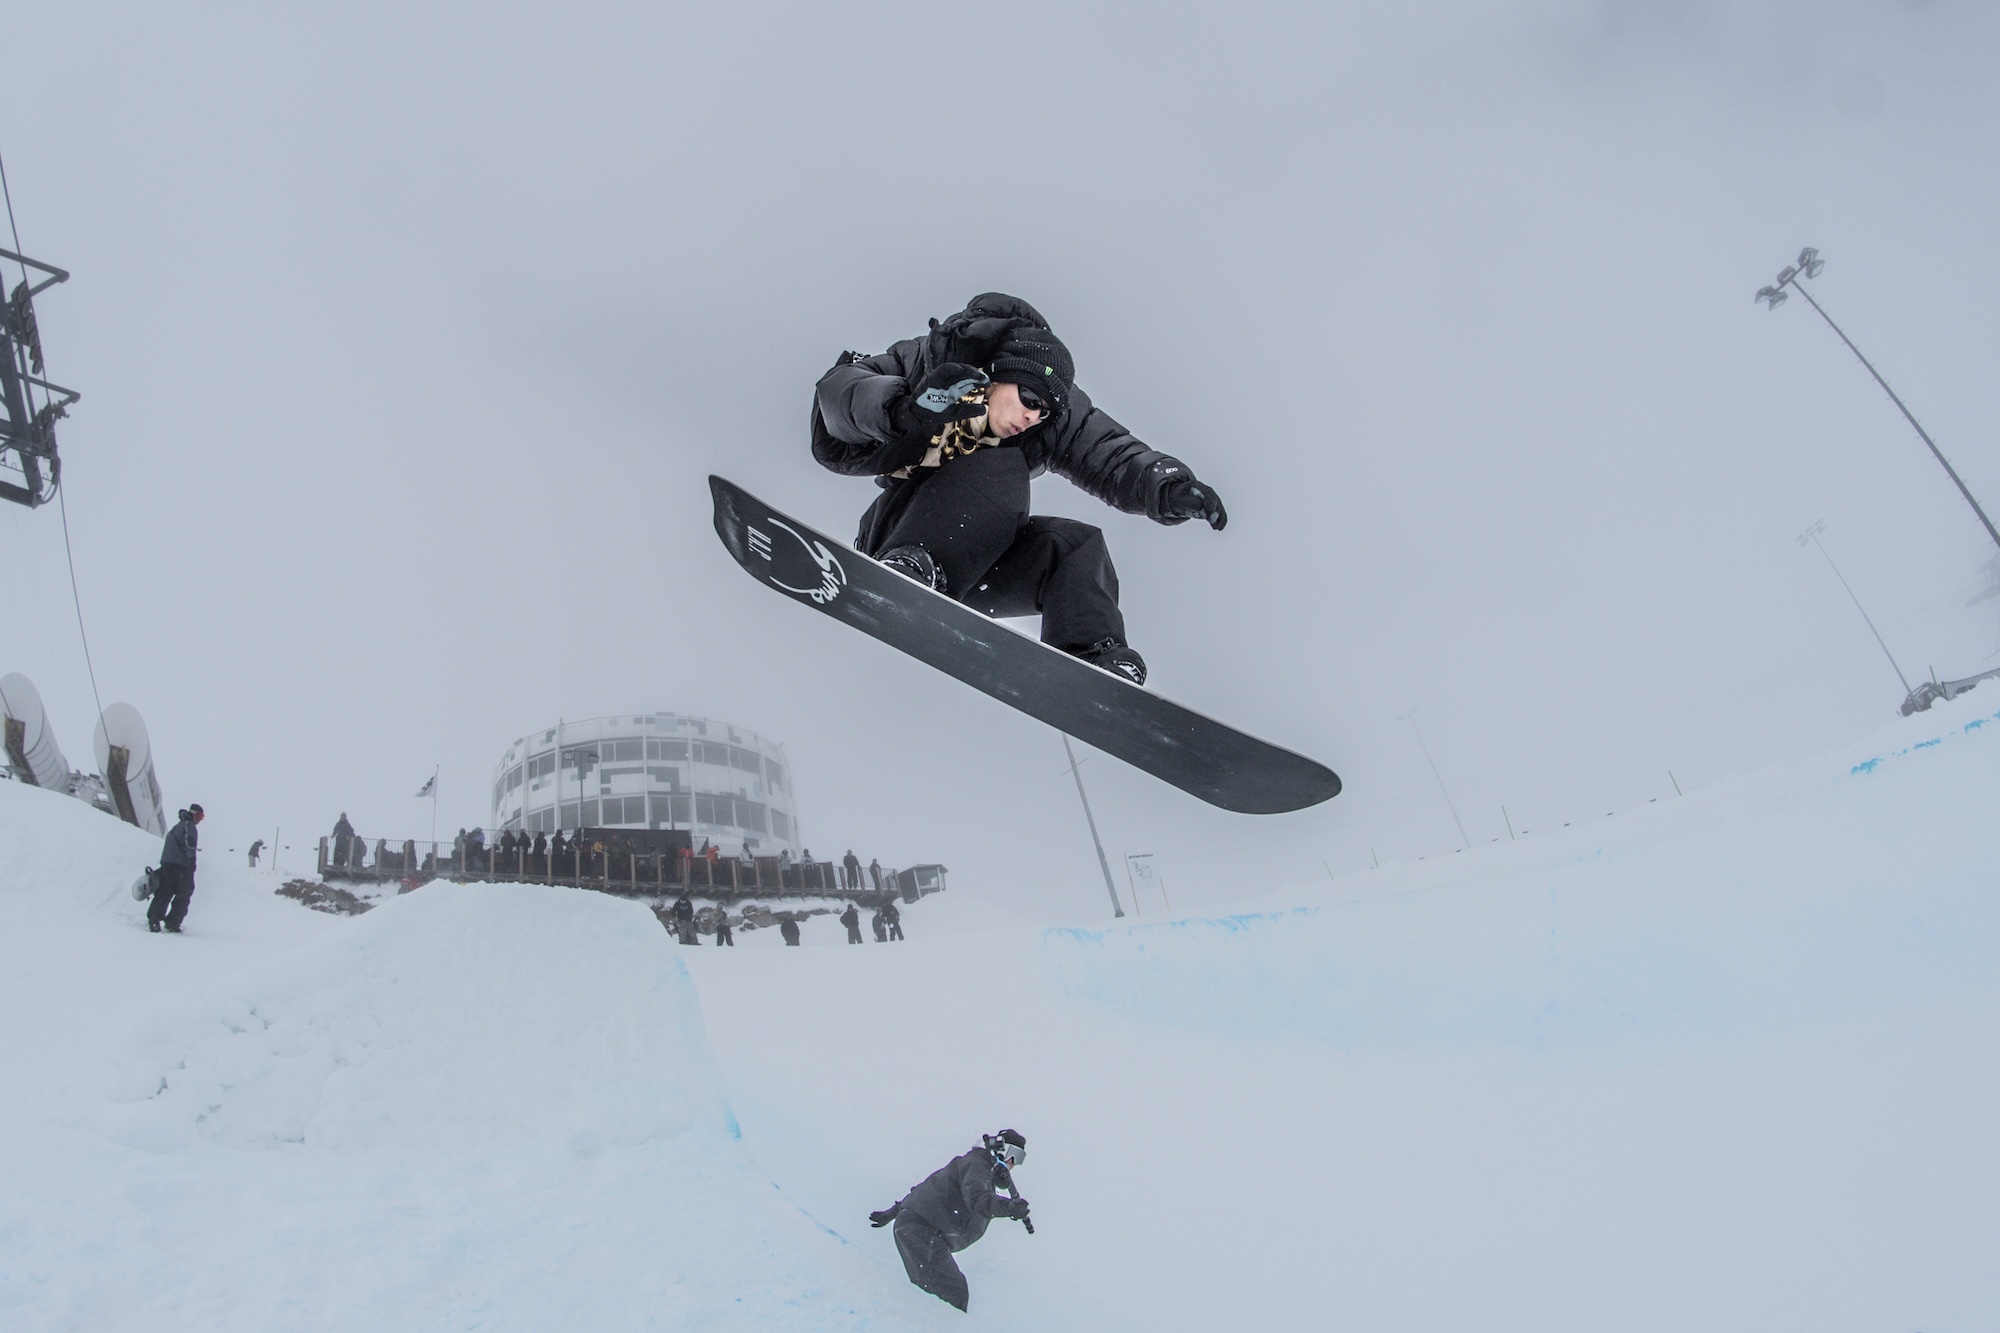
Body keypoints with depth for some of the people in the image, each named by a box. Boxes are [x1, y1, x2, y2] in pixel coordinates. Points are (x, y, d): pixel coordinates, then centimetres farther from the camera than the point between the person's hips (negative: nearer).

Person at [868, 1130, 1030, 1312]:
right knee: (954, 1296, -21)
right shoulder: (976, 1165, -5)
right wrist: (1008, 1207, -41)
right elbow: (977, 1198, -27)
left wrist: (892, 1213, 40)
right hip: (921, 1231, -10)